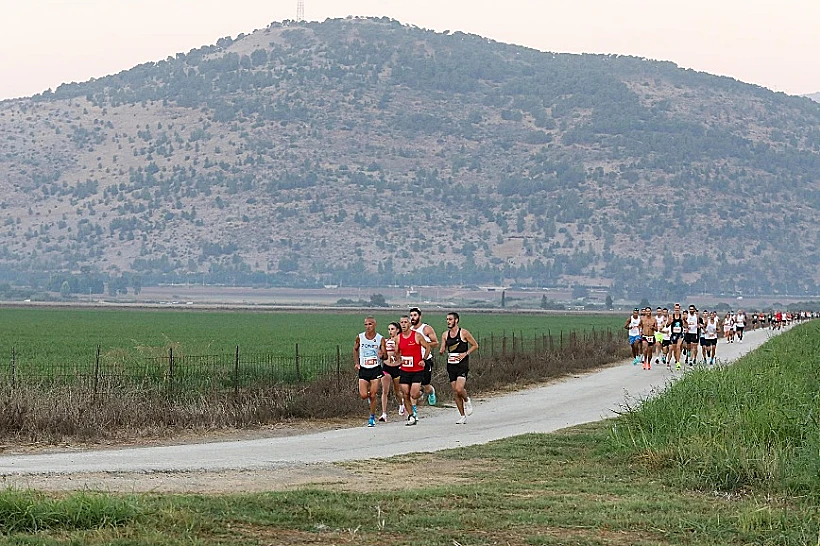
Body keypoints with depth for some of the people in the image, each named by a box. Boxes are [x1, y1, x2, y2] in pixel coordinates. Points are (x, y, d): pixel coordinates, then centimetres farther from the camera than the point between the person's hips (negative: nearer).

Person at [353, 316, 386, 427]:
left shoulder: (380, 339, -5)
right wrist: (357, 362, 7)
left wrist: (382, 355, -25)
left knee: (373, 396, -5)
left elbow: (385, 355, -2)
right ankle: (372, 394, 29)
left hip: (376, 369, -2)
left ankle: (372, 418, 9)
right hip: (363, 369, 2)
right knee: (363, 395, -7)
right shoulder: (360, 337, -1)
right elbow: (355, 349, 17)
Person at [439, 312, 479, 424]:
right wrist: (441, 351, -12)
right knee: (455, 392, 4)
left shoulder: (464, 333, -5)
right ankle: (462, 416, 13)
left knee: (459, 389, -21)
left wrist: (465, 353, -12)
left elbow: (475, 346, 1)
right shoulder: (445, 334, 9)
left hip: (462, 365, -5)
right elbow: (442, 348, 12)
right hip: (451, 365, 5)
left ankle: (467, 400, 12)